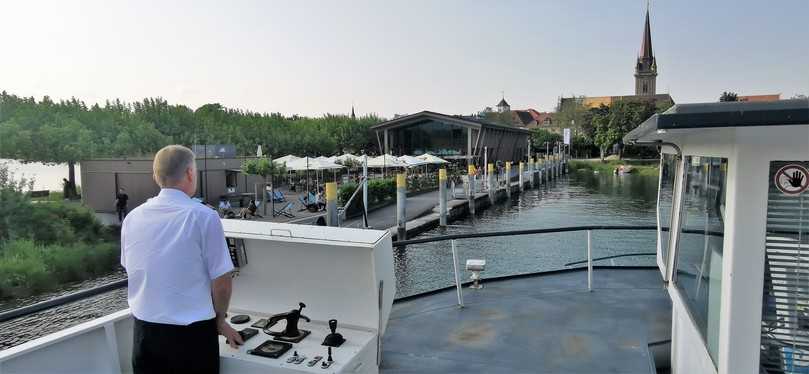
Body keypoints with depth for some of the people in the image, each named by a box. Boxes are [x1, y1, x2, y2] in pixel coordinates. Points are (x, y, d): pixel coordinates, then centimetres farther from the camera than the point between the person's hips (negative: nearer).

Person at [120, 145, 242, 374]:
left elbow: (132, 271, 12)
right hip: (191, 332, -4)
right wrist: (220, 322, 4)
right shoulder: (203, 217, -16)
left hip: (144, 330, 4)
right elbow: (222, 282, -13)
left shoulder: (132, 218, -1)